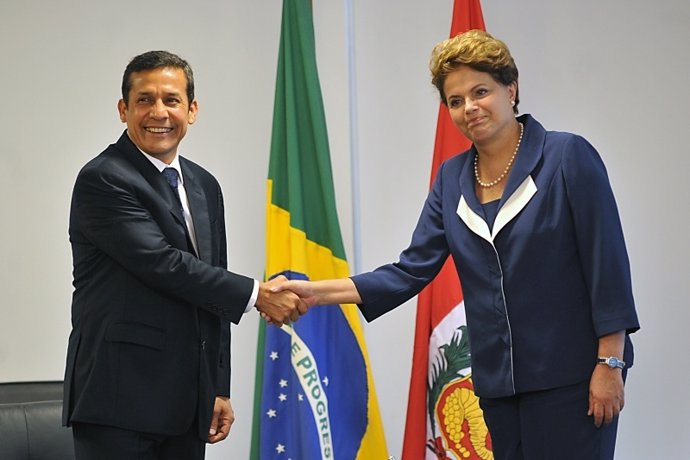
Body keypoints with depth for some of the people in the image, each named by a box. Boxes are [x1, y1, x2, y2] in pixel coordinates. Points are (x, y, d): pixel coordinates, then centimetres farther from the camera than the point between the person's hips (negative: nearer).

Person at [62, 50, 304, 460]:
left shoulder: (204, 187, 16)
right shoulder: (102, 180, -8)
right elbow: (162, 264, -17)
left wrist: (219, 389, 15)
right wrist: (256, 295, -12)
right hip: (120, 399, -7)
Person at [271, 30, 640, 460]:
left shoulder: (568, 157, -7)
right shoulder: (453, 178, 9)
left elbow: (607, 263, -10)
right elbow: (412, 271, 6)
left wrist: (610, 364, -13)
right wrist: (316, 292, -4)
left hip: (570, 374, -5)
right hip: (499, 377, 5)